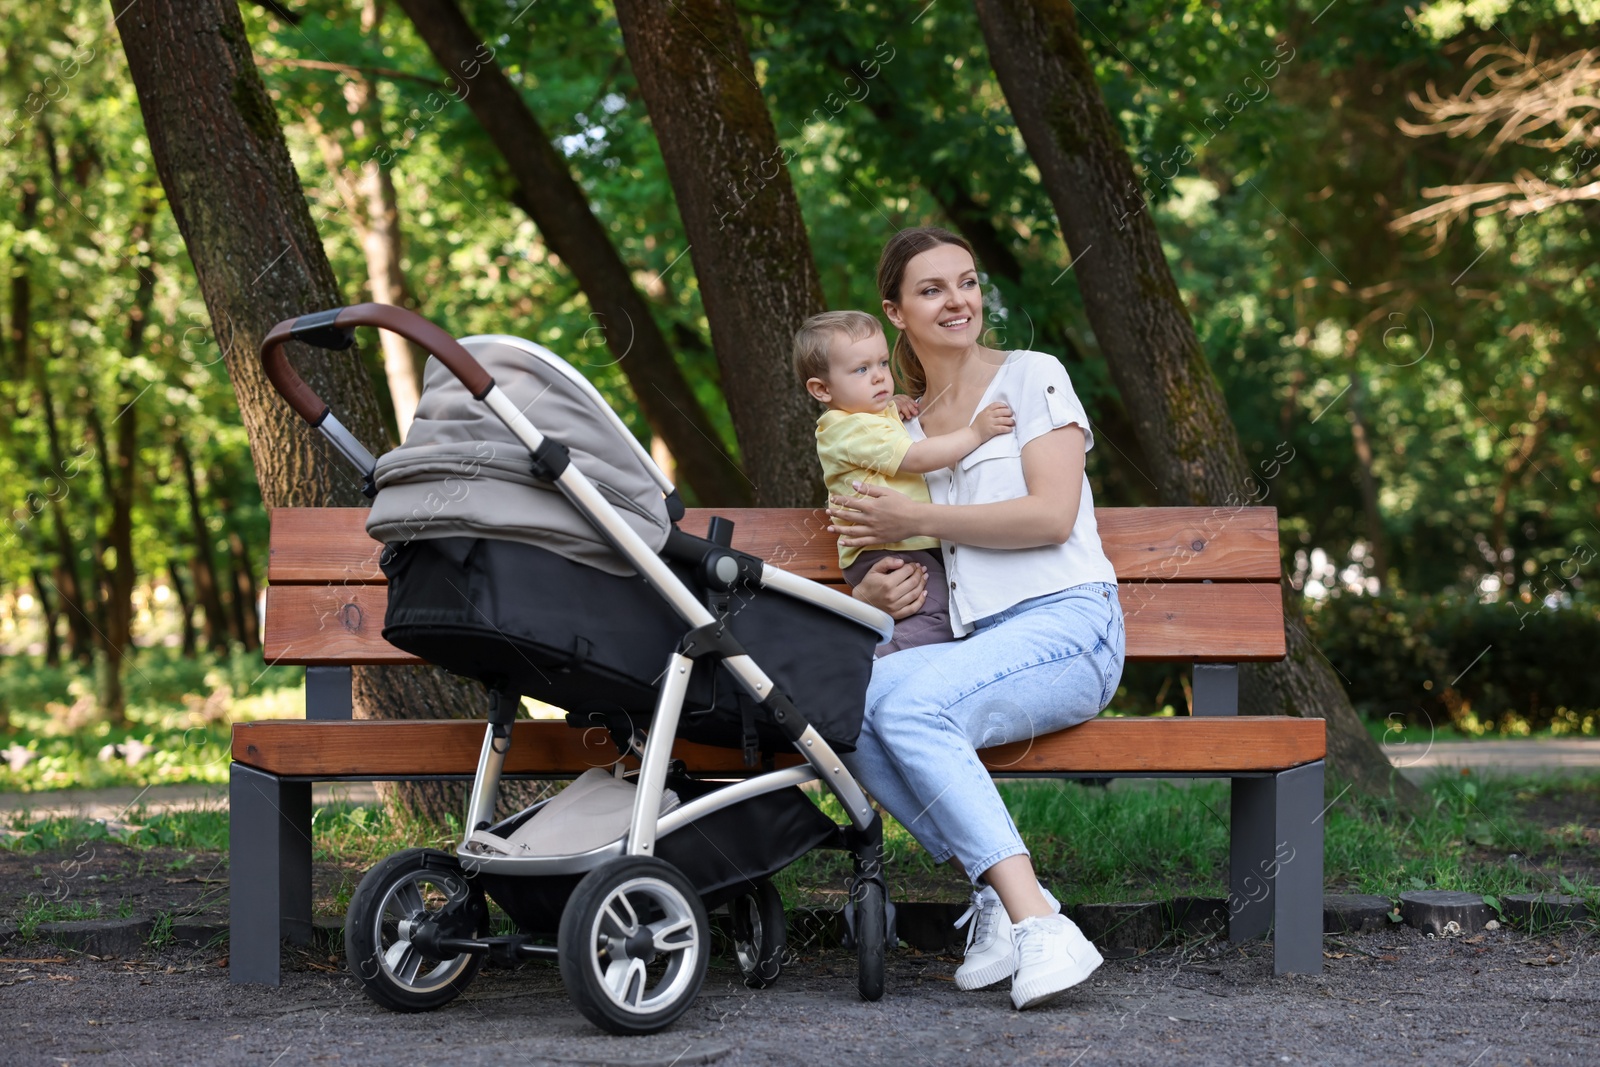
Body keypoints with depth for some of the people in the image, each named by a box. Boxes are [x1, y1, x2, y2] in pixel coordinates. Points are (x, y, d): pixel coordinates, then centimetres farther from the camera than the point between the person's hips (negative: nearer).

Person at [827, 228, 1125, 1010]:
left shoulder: (1031, 377, 7)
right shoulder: (901, 431, 23)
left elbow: (1051, 514, -6)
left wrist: (917, 520, -5)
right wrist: (875, 590, 1)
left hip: (1065, 624, -5)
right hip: (973, 645, 5)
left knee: (913, 705, -33)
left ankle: (1032, 919, -37)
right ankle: (999, 893, -25)